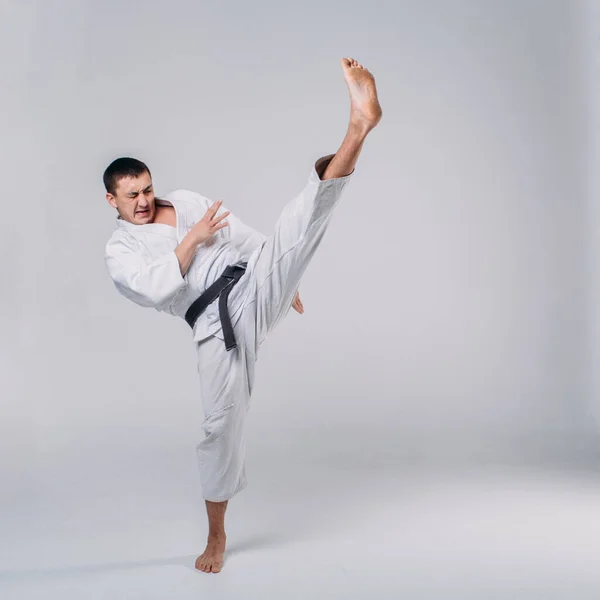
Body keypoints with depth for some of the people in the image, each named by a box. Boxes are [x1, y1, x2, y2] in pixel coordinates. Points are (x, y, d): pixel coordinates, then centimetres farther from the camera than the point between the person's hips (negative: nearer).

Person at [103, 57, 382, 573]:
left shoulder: (184, 200, 17)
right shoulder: (119, 253, 7)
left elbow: (242, 236, 21)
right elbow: (158, 287, -13)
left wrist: (283, 277, 20)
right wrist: (191, 240, -11)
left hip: (253, 286, 3)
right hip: (217, 323, -2)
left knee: (300, 220, -21)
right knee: (222, 421, -2)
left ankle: (359, 125, -41)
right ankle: (217, 534, 17)